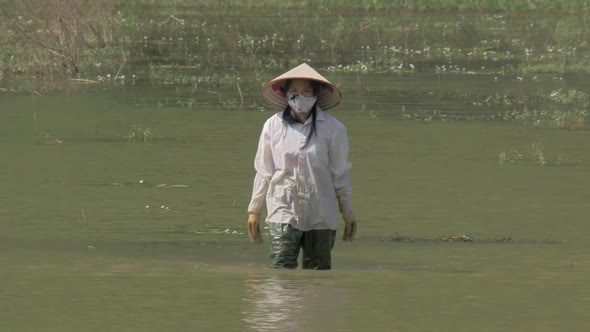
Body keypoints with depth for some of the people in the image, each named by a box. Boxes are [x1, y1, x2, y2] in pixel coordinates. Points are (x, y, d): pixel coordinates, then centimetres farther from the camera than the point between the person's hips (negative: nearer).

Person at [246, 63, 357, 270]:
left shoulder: (332, 128, 0)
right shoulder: (273, 126, 2)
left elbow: (339, 173, 8)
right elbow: (263, 172, 11)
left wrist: (347, 212, 11)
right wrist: (254, 210, 13)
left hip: (321, 215, 1)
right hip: (283, 210, 0)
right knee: (281, 269, -13)